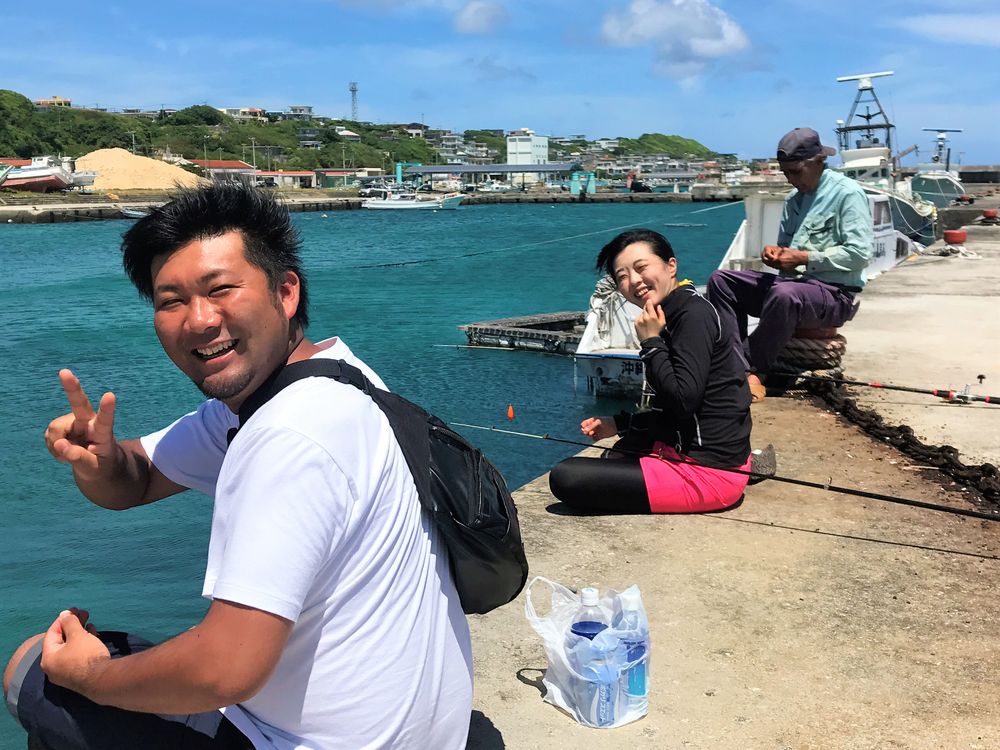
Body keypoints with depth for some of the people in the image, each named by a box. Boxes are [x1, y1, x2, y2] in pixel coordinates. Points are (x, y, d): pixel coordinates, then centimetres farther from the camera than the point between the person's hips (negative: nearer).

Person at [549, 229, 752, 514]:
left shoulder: (695, 314, -19)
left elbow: (683, 401, -27)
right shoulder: (675, 315, 9)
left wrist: (651, 342, -18)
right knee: (620, 453, 38)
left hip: (706, 473, -9)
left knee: (565, 478, -17)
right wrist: (618, 424, 10)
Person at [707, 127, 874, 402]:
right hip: (791, 283, 8)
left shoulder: (847, 193, -6)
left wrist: (805, 258, -18)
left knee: (784, 294, -41)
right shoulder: (794, 199, 17)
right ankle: (738, 364, -20)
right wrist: (775, 252, 1)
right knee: (721, 280, -4)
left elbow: (860, 252, -16)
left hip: (834, 293, -8)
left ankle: (753, 370, -24)